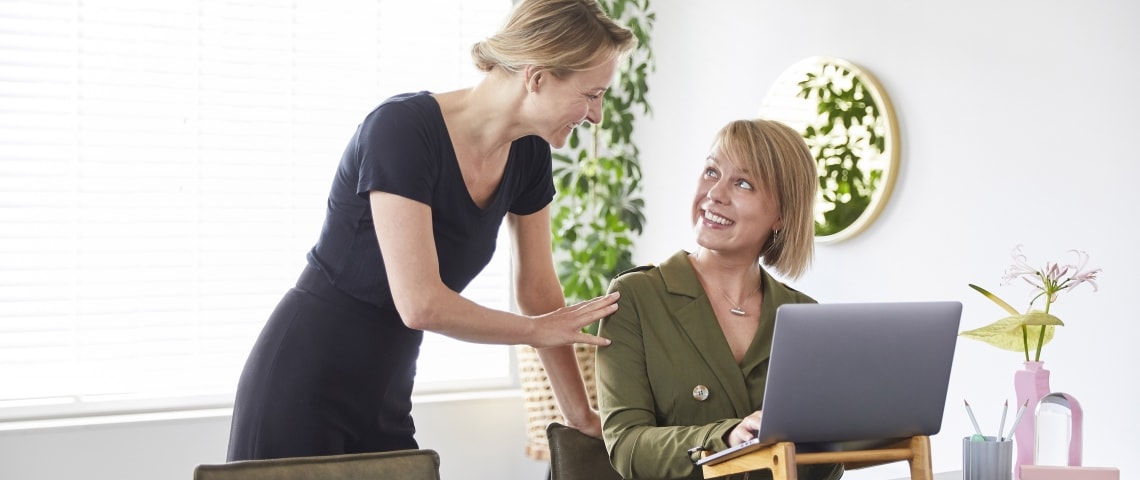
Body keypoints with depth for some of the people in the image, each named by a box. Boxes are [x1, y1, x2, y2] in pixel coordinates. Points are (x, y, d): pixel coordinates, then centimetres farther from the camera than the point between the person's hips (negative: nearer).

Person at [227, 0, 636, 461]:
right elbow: (420, 303, -27)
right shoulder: (403, 129, -24)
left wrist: (581, 414, 8)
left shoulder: (528, 154, -2)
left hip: (386, 400, 7)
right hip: (304, 389, -7)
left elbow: (537, 290, 9)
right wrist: (537, 330, -13)